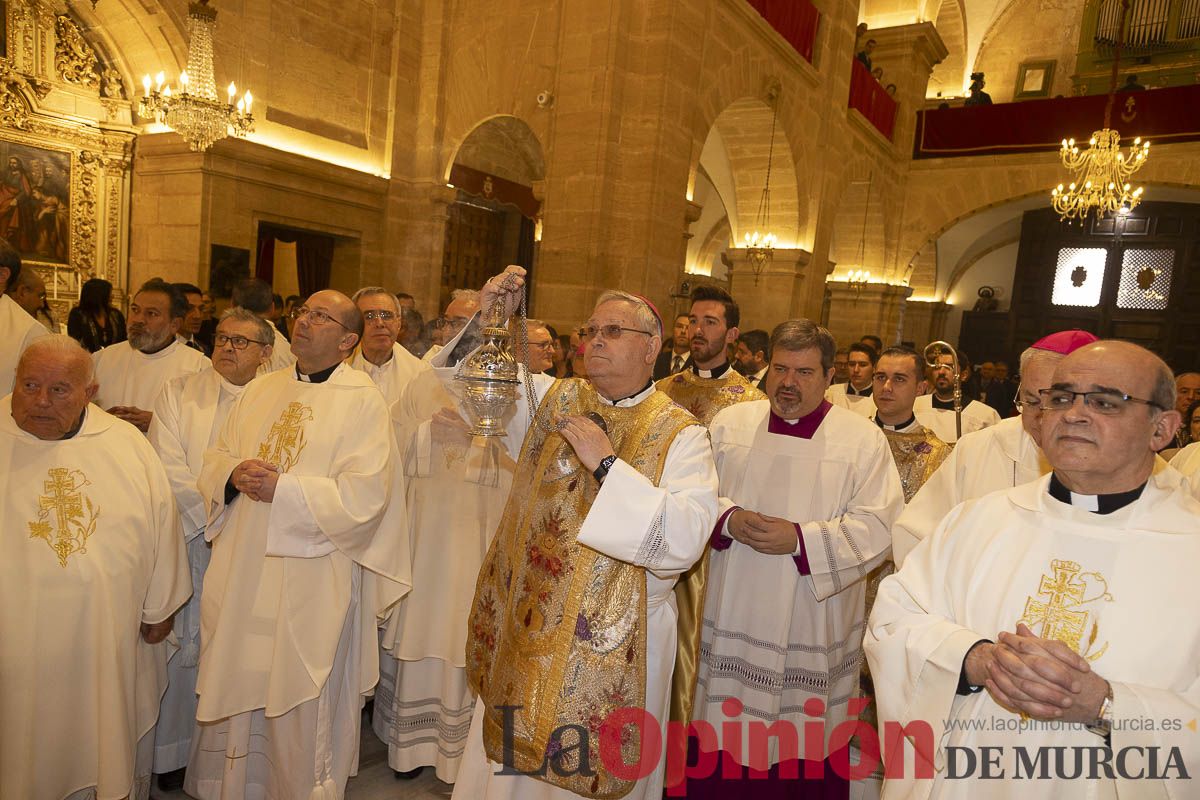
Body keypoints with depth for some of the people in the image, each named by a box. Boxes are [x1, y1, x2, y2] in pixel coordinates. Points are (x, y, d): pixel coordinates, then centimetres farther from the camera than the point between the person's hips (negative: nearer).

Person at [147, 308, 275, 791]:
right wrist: (214, 519, -11)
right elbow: (168, 467, -5)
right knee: (185, 647, 4)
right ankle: (175, 752, 22)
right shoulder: (179, 392, 4)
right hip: (190, 544, 0)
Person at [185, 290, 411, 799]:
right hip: (241, 573, 5)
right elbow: (214, 459, 13)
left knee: (301, 709, 8)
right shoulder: (261, 389, 10)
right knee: (234, 691, 17)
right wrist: (234, 474, -9)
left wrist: (282, 488, -19)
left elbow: (365, 496, -17)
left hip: (311, 585, -5)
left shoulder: (363, 403, -8)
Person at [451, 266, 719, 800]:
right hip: (524, 631, 4)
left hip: (611, 649, -3)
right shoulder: (551, 400, 3)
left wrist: (607, 464, -25)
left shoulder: (680, 434, -10)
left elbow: (685, 540, -22)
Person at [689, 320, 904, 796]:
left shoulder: (863, 439, -2)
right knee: (724, 747, 11)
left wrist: (800, 539, -20)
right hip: (732, 620, 2)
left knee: (808, 762, 9)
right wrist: (728, 519, -16)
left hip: (813, 631, -1)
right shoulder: (730, 424, 5)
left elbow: (877, 526, -9)